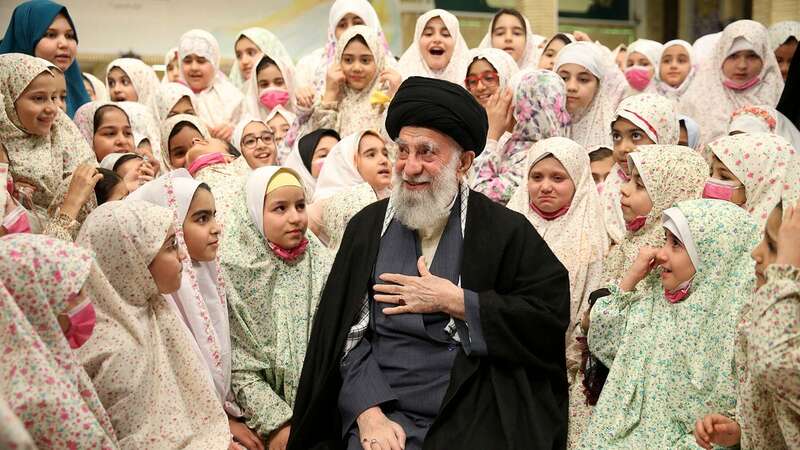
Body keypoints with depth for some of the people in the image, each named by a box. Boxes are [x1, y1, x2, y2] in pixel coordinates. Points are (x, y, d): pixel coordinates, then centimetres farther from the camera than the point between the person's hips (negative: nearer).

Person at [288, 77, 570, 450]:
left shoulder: (507, 232, 2)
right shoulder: (368, 226, 8)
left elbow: (553, 315, -6)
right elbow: (346, 333, 4)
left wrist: (455, 302, -8)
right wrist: (368, 412, -10)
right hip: (381, 417, 1)